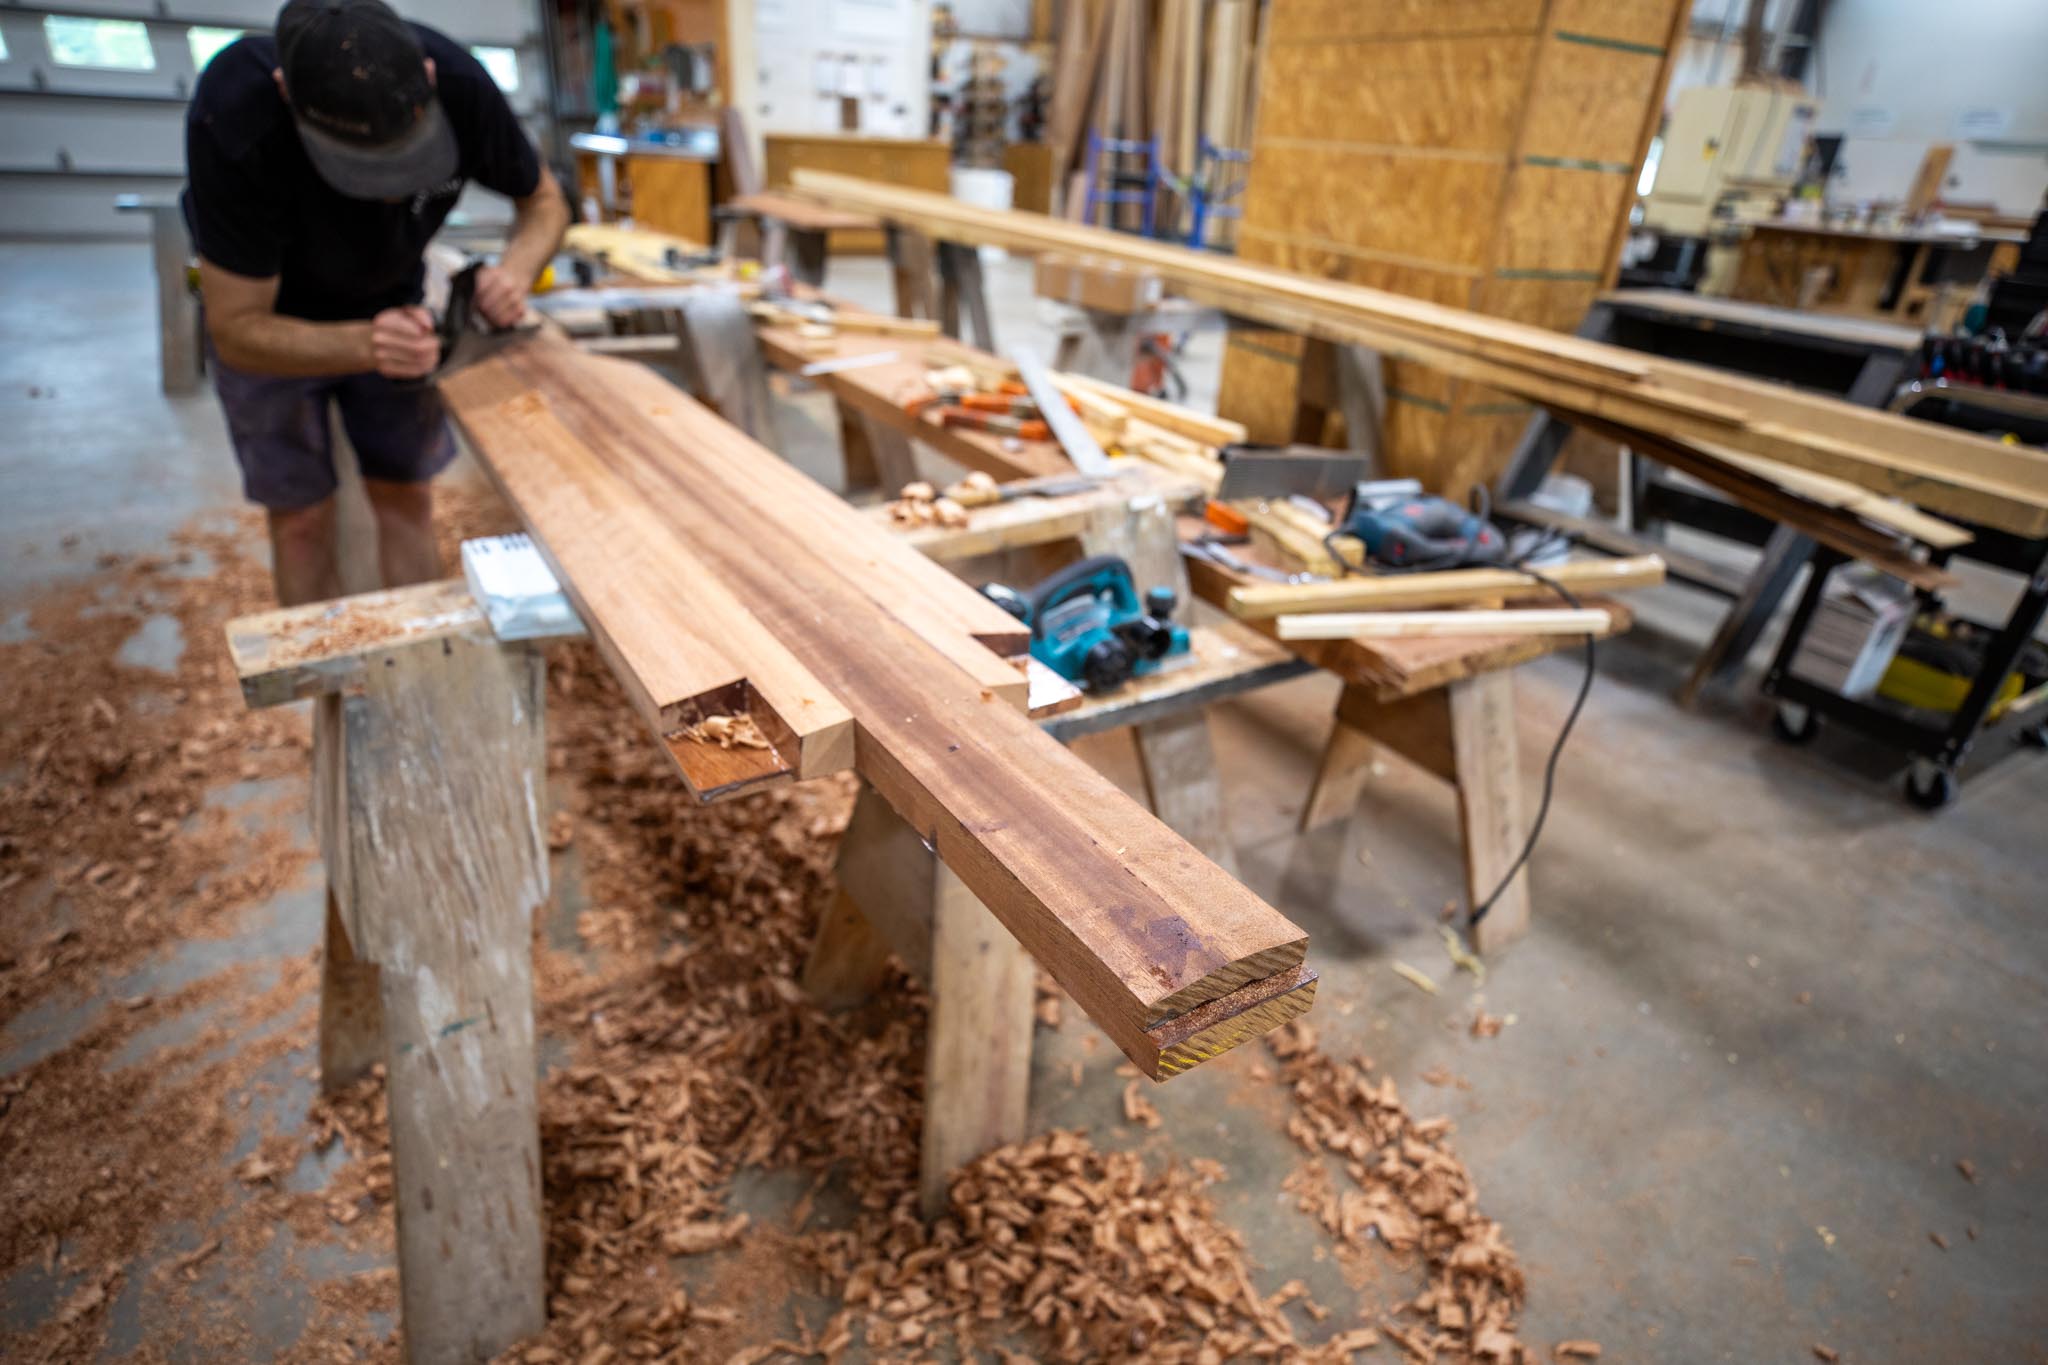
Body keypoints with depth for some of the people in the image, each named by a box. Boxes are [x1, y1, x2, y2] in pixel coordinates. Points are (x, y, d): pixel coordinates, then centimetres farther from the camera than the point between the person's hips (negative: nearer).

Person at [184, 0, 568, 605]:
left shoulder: (460, 84, -30)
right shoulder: (232, 116, -36)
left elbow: (543, 201, -10)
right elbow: (238, 330, -29)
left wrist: (518, 265, -31)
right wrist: (364, 345, -46)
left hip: (392, 303, 2)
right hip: (272, 321, -2)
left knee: (407, 498, 5)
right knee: (302, 519, 1)